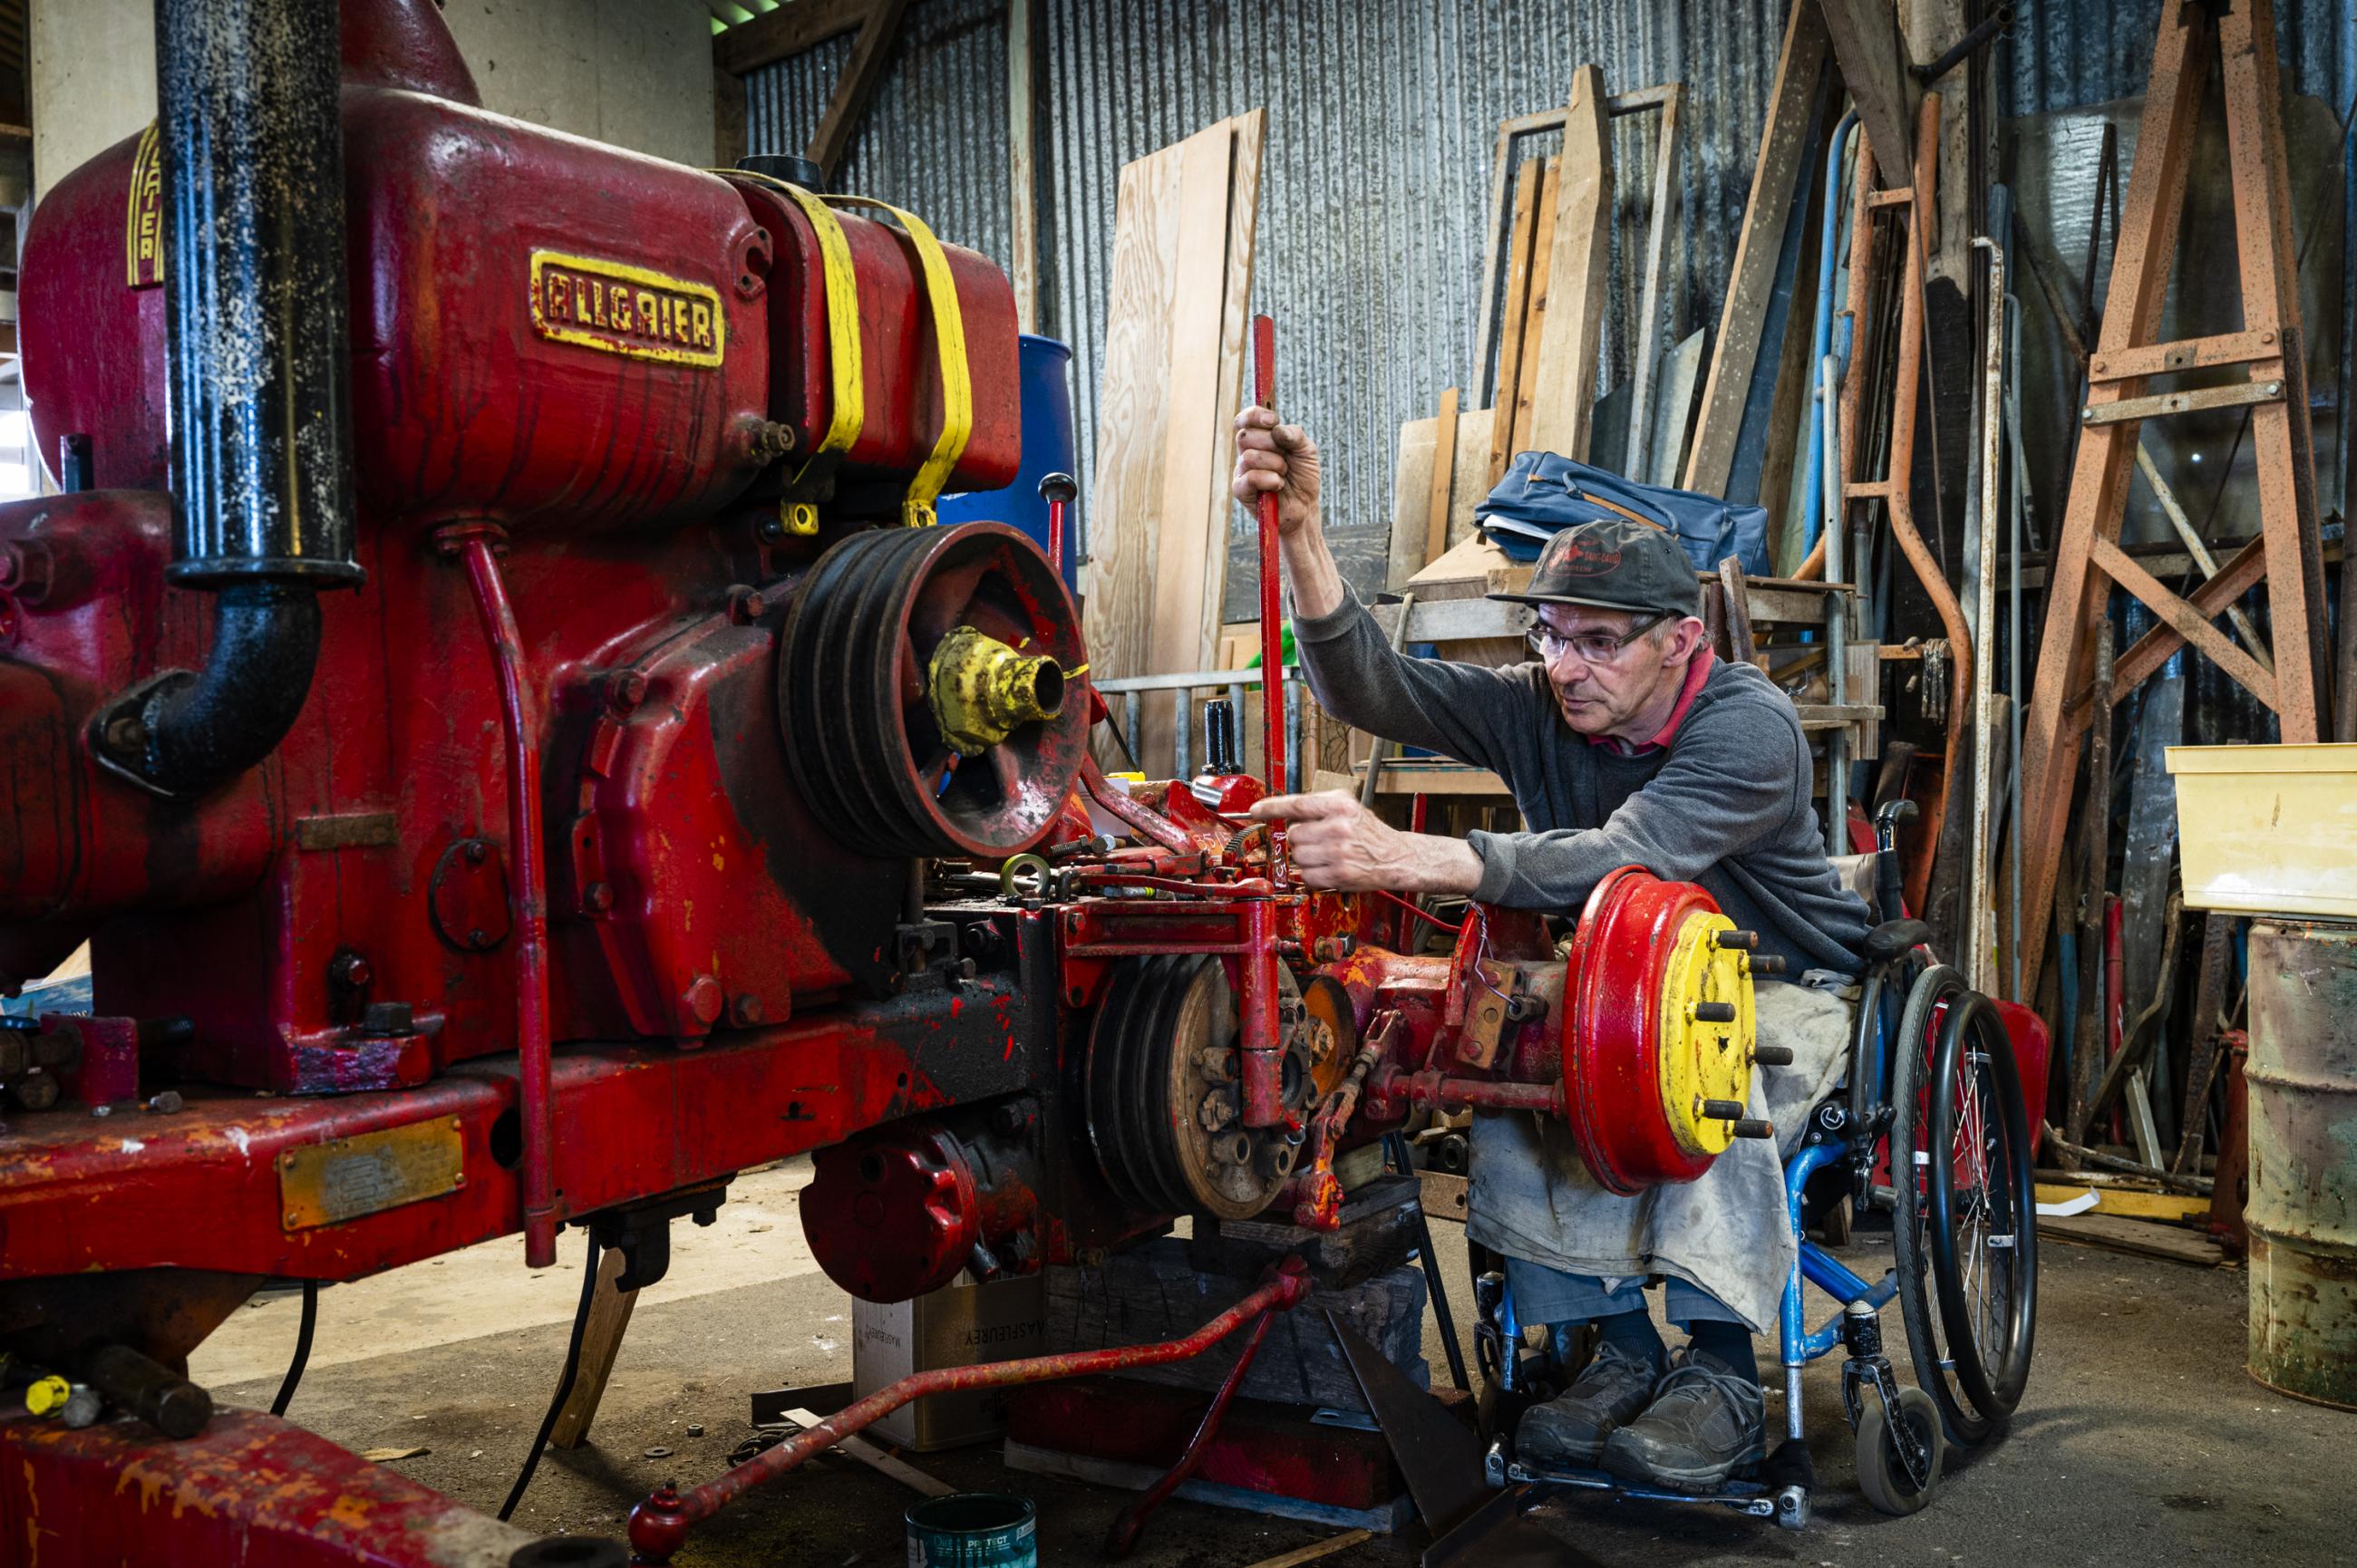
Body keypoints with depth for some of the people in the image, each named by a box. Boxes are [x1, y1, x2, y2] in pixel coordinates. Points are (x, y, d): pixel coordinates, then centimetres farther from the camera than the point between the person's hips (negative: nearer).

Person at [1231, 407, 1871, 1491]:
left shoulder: (1749, 726, -25)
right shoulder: (1536, 708, -7)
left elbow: (1623, 860, -42)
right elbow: (1370, 688, -21)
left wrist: (1402, 858, -54)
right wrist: (1300, 532, -37)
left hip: (1782, 991, -5)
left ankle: (1720, 1364, -22)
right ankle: (1616, 1342, -11)